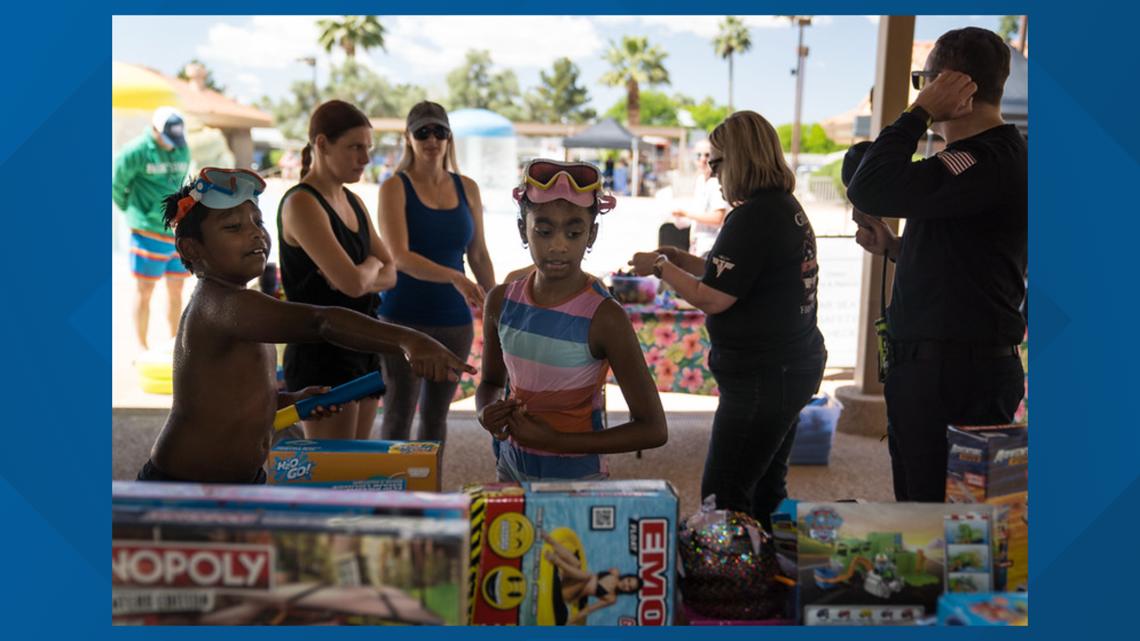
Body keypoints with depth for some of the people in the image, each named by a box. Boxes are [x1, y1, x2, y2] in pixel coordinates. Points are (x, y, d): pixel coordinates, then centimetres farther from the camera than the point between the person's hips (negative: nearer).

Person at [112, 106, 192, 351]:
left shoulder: (183, 150, 8)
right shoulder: (135, 152, -9)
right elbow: (118, 186, 0)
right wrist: (132, 211, 9)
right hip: (150, 232, -5)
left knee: (176, 289, 11)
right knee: (145, 289, 2)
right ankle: (141, 346, 11)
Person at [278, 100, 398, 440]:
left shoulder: (353, 202, 11)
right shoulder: (301, 203, -15)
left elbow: (390, 273, 9)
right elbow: (353, 281, -24)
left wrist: (362, 276, -12)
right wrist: (372, 265, -2)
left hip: (363, 346, 8)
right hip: (322, 353, -8)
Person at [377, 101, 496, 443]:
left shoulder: (467, 188, 6)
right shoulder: (395, 187, -6)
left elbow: (479, 255, 11)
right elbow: (399, 256, -18)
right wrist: (455, 278, -31)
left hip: (455, 319, 4)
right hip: (406, 317, -3)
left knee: (437, 414, 13)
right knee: (400, 413, 2)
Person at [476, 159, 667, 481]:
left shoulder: (604, 318, -19)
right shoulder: (501, 302, -5)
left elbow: (653, 428, -16)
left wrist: (556, 440, -20)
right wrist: (487, 412, -11)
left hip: (577, 475, -4)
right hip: (512, 467, 4)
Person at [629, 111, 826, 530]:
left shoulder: (754, 216, -19)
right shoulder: (789, 208, 12)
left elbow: (711, 299, -20)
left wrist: (660, 267, -6)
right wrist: (679, 259, 14)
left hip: (762, 377, -11)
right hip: (794, 365, 11)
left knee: (723, 498, -5)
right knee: (765, 493, 19)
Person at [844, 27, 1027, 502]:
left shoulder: (987, 161, -18)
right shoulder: (998, 154, 18)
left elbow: (868, 191, -28)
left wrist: (919, 112, -16)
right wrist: (893, 248, 12)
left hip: (955, 373, -11)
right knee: (917, 500, 19)